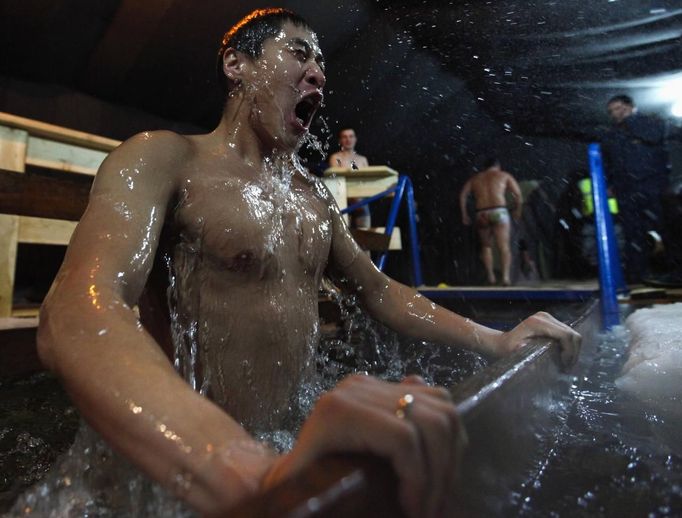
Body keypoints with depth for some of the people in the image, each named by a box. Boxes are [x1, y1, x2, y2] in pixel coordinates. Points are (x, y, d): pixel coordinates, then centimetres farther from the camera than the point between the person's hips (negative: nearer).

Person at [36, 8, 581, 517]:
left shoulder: (313, 193, 7)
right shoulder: (165, 158, -14)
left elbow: (377, 289, 13)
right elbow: (78, 315, -32)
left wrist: (497, 342, 6)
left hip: (295, 443, 6)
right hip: (200, 472, -5)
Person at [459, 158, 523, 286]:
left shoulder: (474, 178, 21)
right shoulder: (504, 175, 16)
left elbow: (463, 195, 7)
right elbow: (518, 194, 7)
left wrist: (464, 214, 8)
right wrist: (517, 210, 21)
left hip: (481, 214, 2)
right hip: (499, 212, -2)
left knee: (486, 246, 17)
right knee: (504, 246, -3)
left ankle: (490, 276, 12)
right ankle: (506, 275, -17)